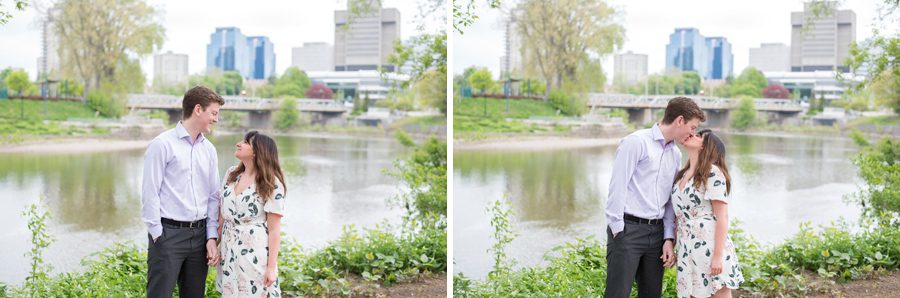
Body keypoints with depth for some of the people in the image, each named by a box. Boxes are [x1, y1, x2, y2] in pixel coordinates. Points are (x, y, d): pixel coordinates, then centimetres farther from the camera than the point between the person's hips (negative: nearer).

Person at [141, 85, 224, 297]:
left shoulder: (209, 149, 11)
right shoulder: (163, 144, -7)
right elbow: (150, 193, -8)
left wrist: (211, 237, 6)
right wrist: (158, 236, -10)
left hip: (199, 234, 6)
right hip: (169, 233, -6)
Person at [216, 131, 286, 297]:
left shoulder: (271, 185, -11)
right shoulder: (231, 174, 7)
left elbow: (274, 229, -11)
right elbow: (222, 213, 14)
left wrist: (272, 266, -13)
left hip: (254, 254, -6)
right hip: (228, 252, 6)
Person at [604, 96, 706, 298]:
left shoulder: (676, 154, 15)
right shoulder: (637, 142, -7)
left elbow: (670, 200, 16)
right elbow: (617, 187, -11)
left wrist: (669, 239, 7)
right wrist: (617, 231, -12)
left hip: (656, 231, 7)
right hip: (628, 229, -7)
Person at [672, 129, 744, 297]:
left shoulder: (712, 173, -6)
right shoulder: (682, 175, 15)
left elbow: (722, 217, -12)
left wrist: (718, 255, -18)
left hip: (710, 247, -7)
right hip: (687, 250, 7)